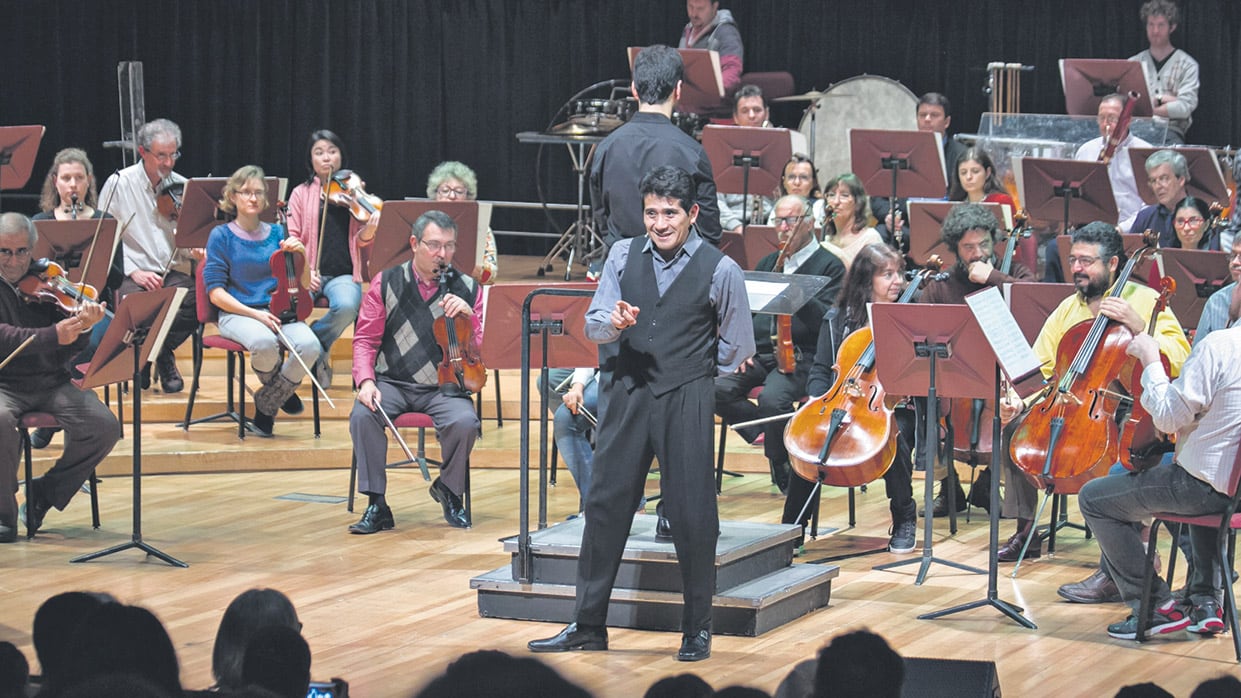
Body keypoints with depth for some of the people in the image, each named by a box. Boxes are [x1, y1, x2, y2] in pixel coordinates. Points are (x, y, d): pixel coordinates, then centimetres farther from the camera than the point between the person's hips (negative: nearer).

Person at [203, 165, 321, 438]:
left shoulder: (277, 234, 13)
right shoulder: (222, 236, 3)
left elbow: (302, 286, 13)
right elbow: (216, 292, -3)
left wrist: (301, 254, -7)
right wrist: (255, 314, -16)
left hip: (278, 311, 3)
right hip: (237, 313, -3)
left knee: (309, 346, -29)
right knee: (264, 342, -38)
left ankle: (267, 404, -4)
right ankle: (282, 390, -1)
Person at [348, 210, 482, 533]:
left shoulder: (468, 289, 5)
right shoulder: (386, 283, 5)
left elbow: (483, 350, 2)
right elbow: (365, 339, 5)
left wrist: (469, 317, -15)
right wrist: (366, 381, -12)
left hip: (443, 386, 0)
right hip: (392, 383, 0)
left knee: (465, 421, -31)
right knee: (362, 416, -30)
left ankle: (449, 490, 0)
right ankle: (376, 505, -17)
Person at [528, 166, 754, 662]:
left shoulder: (720, 271, -4)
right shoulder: (623, 256, 6)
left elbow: (739, 347, 6)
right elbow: (592, 327, 3)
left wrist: (694, 373, 9)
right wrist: (614, 322, -18)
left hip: (687, 401, -3)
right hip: (627, 393, 3)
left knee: (692, 514, 1)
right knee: (606, 504, 5)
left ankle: (697, 629, 14)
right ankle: (588, 625, 14)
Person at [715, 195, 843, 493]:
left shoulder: (829, 266, 3)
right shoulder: (768, 263, 23)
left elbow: (825, 320, -12)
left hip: (800, 356, -5)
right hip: (759, 354, 5)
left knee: (772, 398, -35)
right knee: (716, 389, -24)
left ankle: (782, 467, -10)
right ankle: (766, 432, -7)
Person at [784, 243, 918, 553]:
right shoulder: (838, 319, 10)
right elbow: (820, 372, 10)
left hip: (891, 407, -1)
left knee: (896, 440, -34)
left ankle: (904, 520, -8)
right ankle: (792, 528, -12)